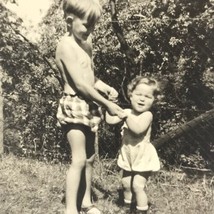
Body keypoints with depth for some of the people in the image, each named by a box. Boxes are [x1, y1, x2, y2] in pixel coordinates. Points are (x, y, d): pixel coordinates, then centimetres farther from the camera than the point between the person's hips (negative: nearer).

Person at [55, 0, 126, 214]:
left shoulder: (85, 43, 12)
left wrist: (106, 88, -1)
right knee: (79, 159, -8)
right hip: (74, 106, -8)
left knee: (90, 158, 13)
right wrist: (107, 104, -17)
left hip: (90, 106, 9)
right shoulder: (66, 45, -15)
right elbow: (80, 84, -20)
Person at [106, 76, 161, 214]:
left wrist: (126, 115, -33)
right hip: (128, 156, 6)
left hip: (143, 157, -6)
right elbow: (110, 120, -7)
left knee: (138, 186, -9)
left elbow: (138, 129, -35)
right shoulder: (127, 112, -1)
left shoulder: (147, 115, -19)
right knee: (126, 185, 16)